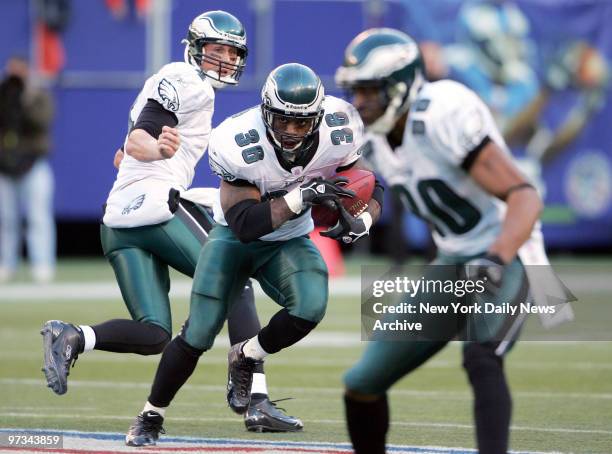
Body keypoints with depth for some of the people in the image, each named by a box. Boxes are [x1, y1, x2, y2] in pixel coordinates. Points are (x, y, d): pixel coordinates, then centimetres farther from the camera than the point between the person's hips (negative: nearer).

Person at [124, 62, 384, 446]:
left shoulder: (336, 136, -22)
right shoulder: (241, 144, -32)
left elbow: (371, 189, -7)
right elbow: (246, 225, -34)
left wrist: (361, 221, -29)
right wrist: (303, 195, -42)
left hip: (289, 242, 2)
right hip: (235, 237, -2)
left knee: (311, 307, -27)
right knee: (198, 336, -7)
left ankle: (246, 358, 2)